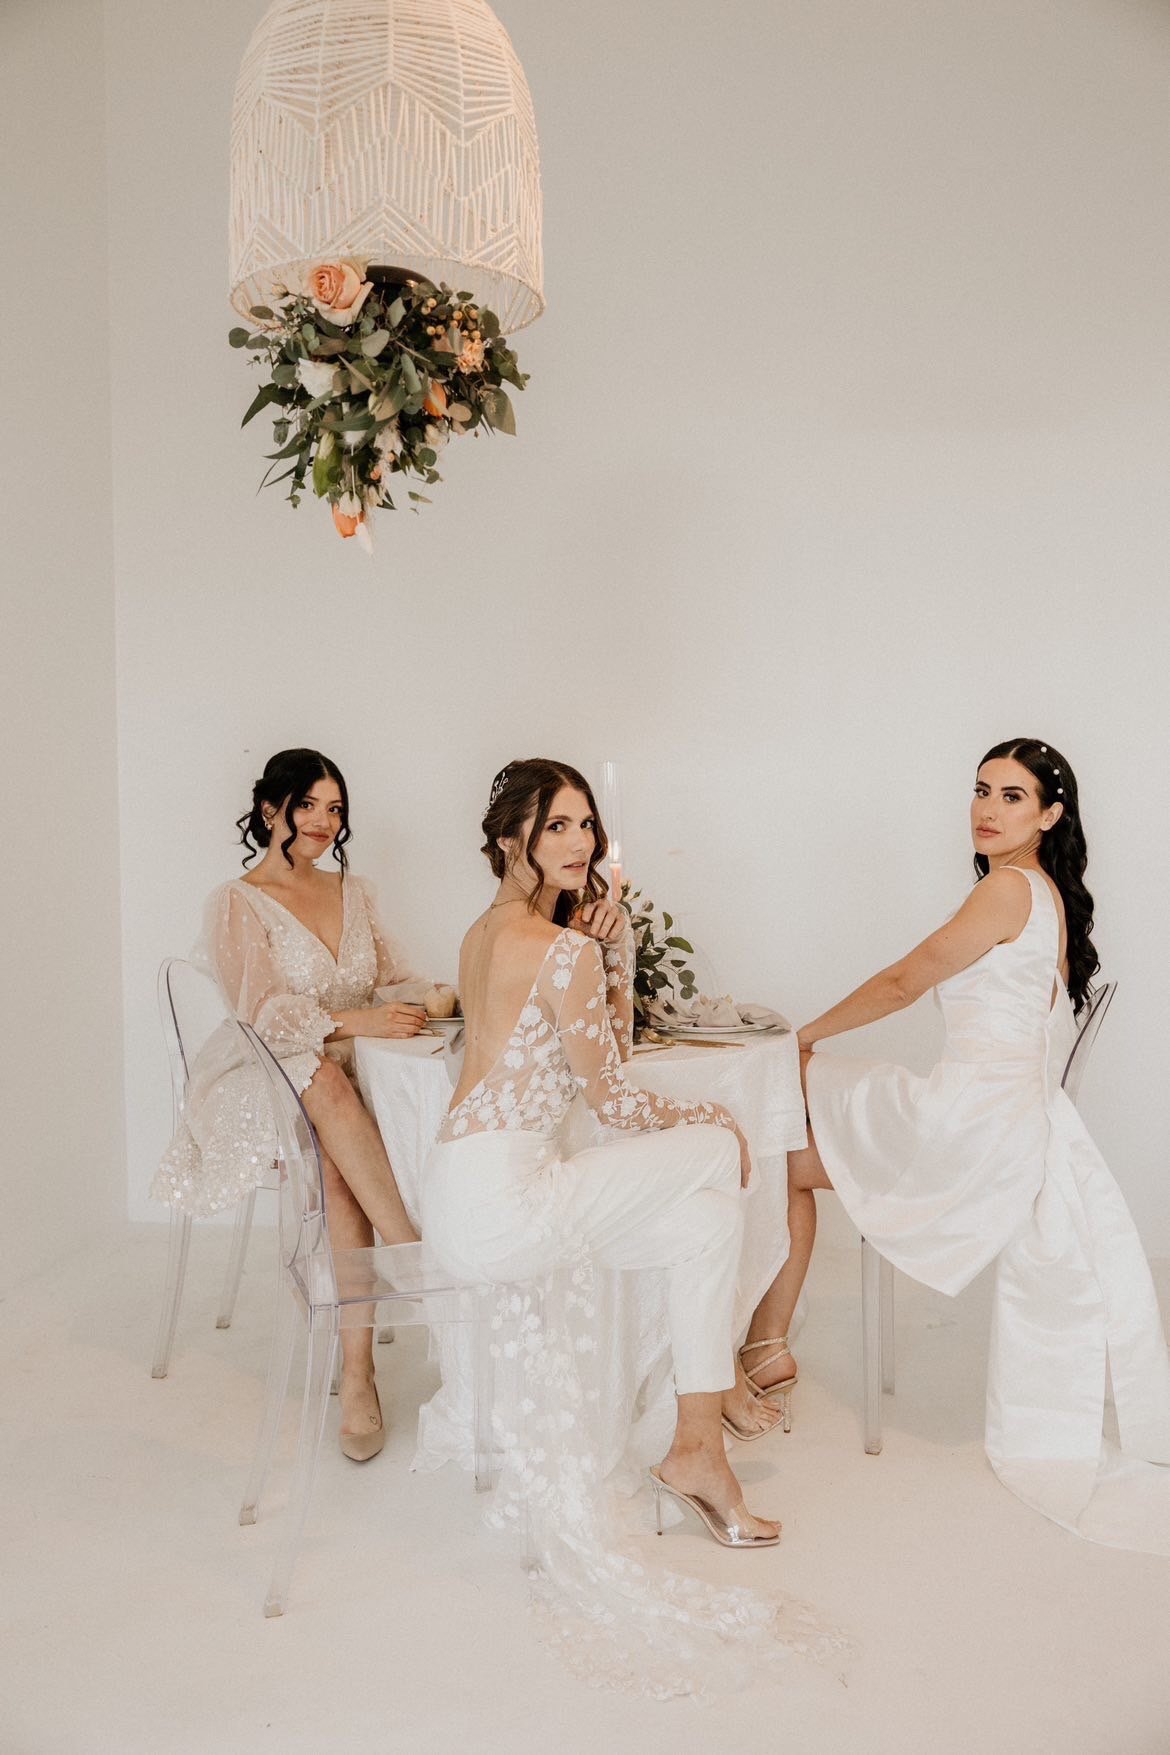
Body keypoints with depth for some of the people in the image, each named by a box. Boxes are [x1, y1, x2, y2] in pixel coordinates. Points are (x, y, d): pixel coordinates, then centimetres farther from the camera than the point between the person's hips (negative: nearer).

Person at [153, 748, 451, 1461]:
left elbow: (394, 979, 17)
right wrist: (355, 1021, -25)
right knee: (328, 1086, -39)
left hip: (348, 1073, 4)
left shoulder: (354, 893, 17)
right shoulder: (238, 904, 0)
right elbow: (262, 1014, -12)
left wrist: (431, 1001, -7)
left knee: (339, 1164, -31)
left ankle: (358, 1371, -31)